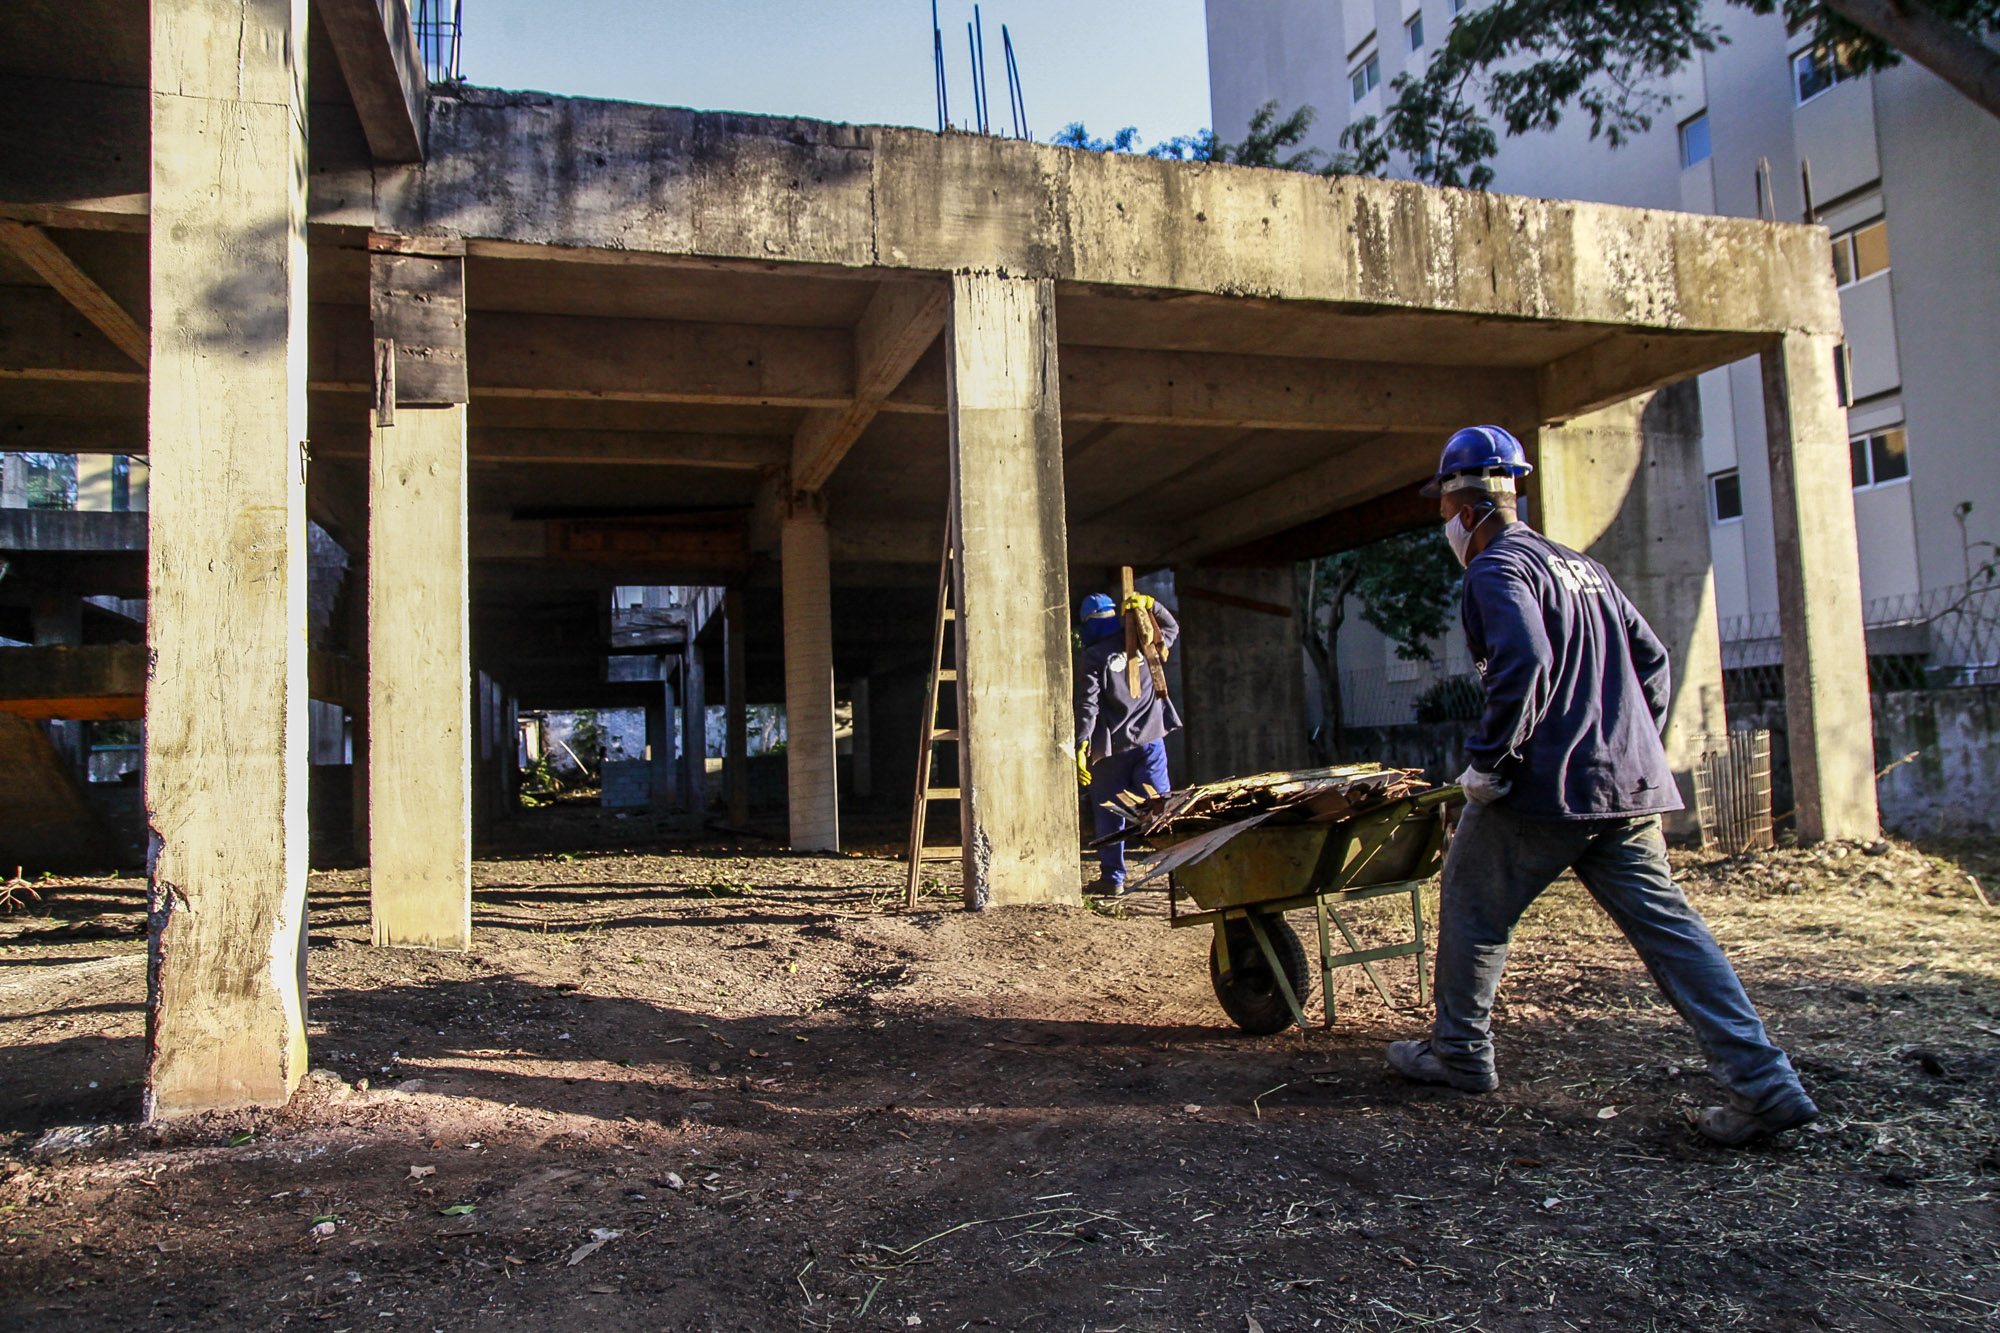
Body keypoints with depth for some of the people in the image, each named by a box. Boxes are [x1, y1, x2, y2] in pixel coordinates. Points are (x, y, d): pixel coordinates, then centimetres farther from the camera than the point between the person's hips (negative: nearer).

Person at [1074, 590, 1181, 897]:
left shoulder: (1092, 658, -7)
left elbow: (1088, 706, -14)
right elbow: (1172, 628, 27)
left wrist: (1081, 746, -15)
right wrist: (1150, 605, 11)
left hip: (1113, 747, -3)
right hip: (1151, 740, 3)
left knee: (1109, 814, 7)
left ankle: (1112, 878, 8)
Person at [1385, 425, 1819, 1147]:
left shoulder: (1496, 568, -8)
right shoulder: (1582, 566, 20)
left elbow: (1522, 663, -25)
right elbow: (1651, 658, 21)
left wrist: (1485, 763, -17)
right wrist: (1638, 748, 22)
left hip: (1545, 786, -8)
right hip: (1631, 787, 8)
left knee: (1472, 905, 11)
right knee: (1665, 921, 6)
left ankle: (1459, 1054, 22)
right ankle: (1762, 1081, 0)